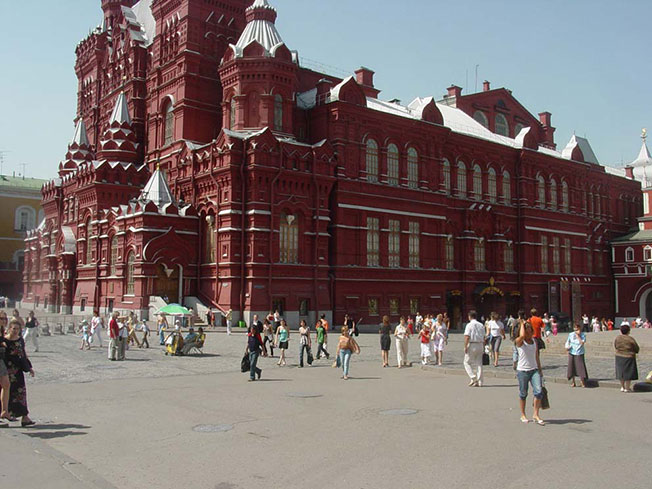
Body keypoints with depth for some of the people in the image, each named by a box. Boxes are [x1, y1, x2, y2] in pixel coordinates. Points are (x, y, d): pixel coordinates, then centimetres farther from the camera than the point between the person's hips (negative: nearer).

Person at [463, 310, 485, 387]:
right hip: (480, 344, 6)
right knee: (479, 363, 8)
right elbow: (483, 338, 12)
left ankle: (473, 378, -5)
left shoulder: (469, 325, -8)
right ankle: (479, 382, 9)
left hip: (472, 345, -6)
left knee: (467, 362, 6)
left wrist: (465, 347, -12)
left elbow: (467, 337, -15)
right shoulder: (481, 325, 10)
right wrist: (482, 347, 17)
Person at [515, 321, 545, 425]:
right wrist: (522, 324, -14)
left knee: (539, 391, -10)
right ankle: (523, 415, 21)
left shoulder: (535, 342, 10)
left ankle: (536, 415, 1)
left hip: (534, 370, 4)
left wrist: (540, 370, 15)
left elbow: (536, 357, 17)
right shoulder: (519, 342, -6)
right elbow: (522, 336, -31)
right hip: (522, 370, -4)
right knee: (523, 393, 6)